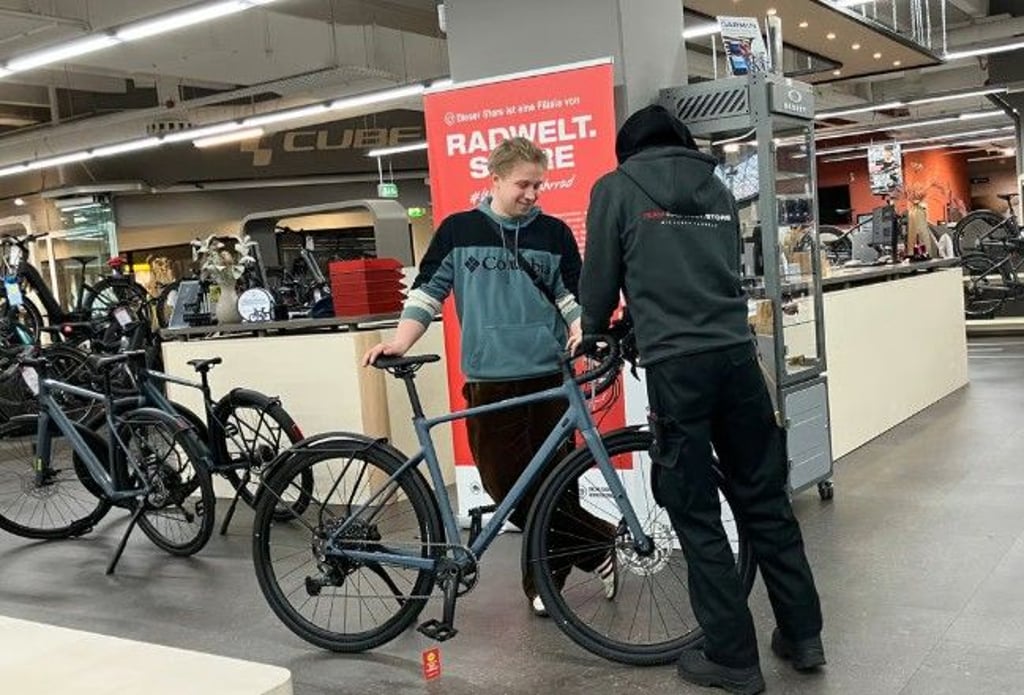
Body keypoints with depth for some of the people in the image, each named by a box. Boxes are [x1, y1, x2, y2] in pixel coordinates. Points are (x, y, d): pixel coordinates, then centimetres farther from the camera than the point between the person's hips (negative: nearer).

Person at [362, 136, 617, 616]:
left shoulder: (554, 233, 8)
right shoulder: (457, 230, 6)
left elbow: (573, 297, 10)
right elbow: (425, 295, 7)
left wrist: (580, 333, -11)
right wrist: (398, 343, -6)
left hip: (549, 378, 0)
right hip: (489, 383, 0)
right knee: (505, 486, -2)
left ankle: (544, 579, 20)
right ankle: (599, 542, 13)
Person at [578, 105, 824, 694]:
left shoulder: (616, 188, 5)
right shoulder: (718, 191, 19)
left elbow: (600, 278, 7)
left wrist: (592, 336, 26)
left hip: (676, 364, -5)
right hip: (738, 355, 5)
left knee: (698, 517, 4)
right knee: (766, 501, 14)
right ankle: (803, 634, 22)